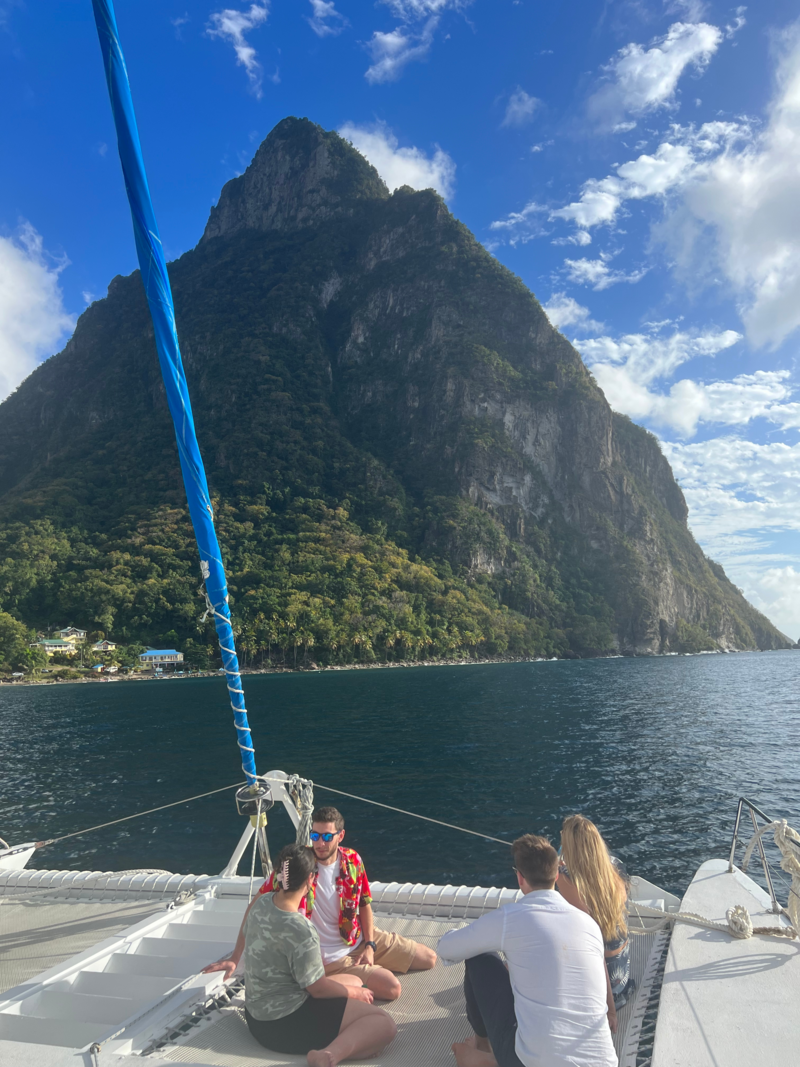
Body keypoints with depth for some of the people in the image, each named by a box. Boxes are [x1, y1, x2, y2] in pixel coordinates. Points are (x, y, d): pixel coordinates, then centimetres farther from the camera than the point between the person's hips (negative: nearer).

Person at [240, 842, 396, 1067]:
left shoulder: (262, 902, -5)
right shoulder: (299, 930, -29)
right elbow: (318, 989, -21)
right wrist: (356, 993, -1)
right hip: (284, 1024, -9)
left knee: (354, 981, 22)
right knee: (384, 1022, -10)